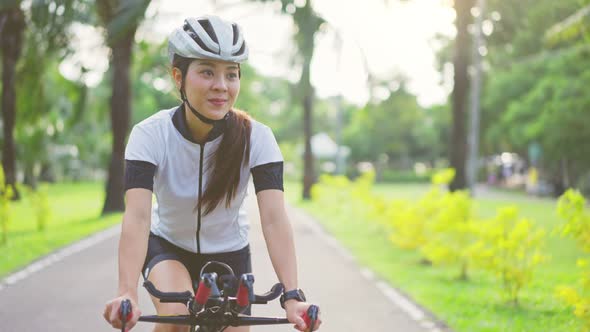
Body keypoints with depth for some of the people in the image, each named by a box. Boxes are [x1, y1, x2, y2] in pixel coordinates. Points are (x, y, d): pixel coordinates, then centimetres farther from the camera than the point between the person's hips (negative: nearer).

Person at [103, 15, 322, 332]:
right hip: (167, 246, -2)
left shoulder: (256, 137, -22)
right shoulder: (150, 135, -24)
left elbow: (274, 218, -31)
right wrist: (127, 293, -51)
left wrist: (292, 296, -45)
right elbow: (137, 216, -36)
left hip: (229, 253, 2)